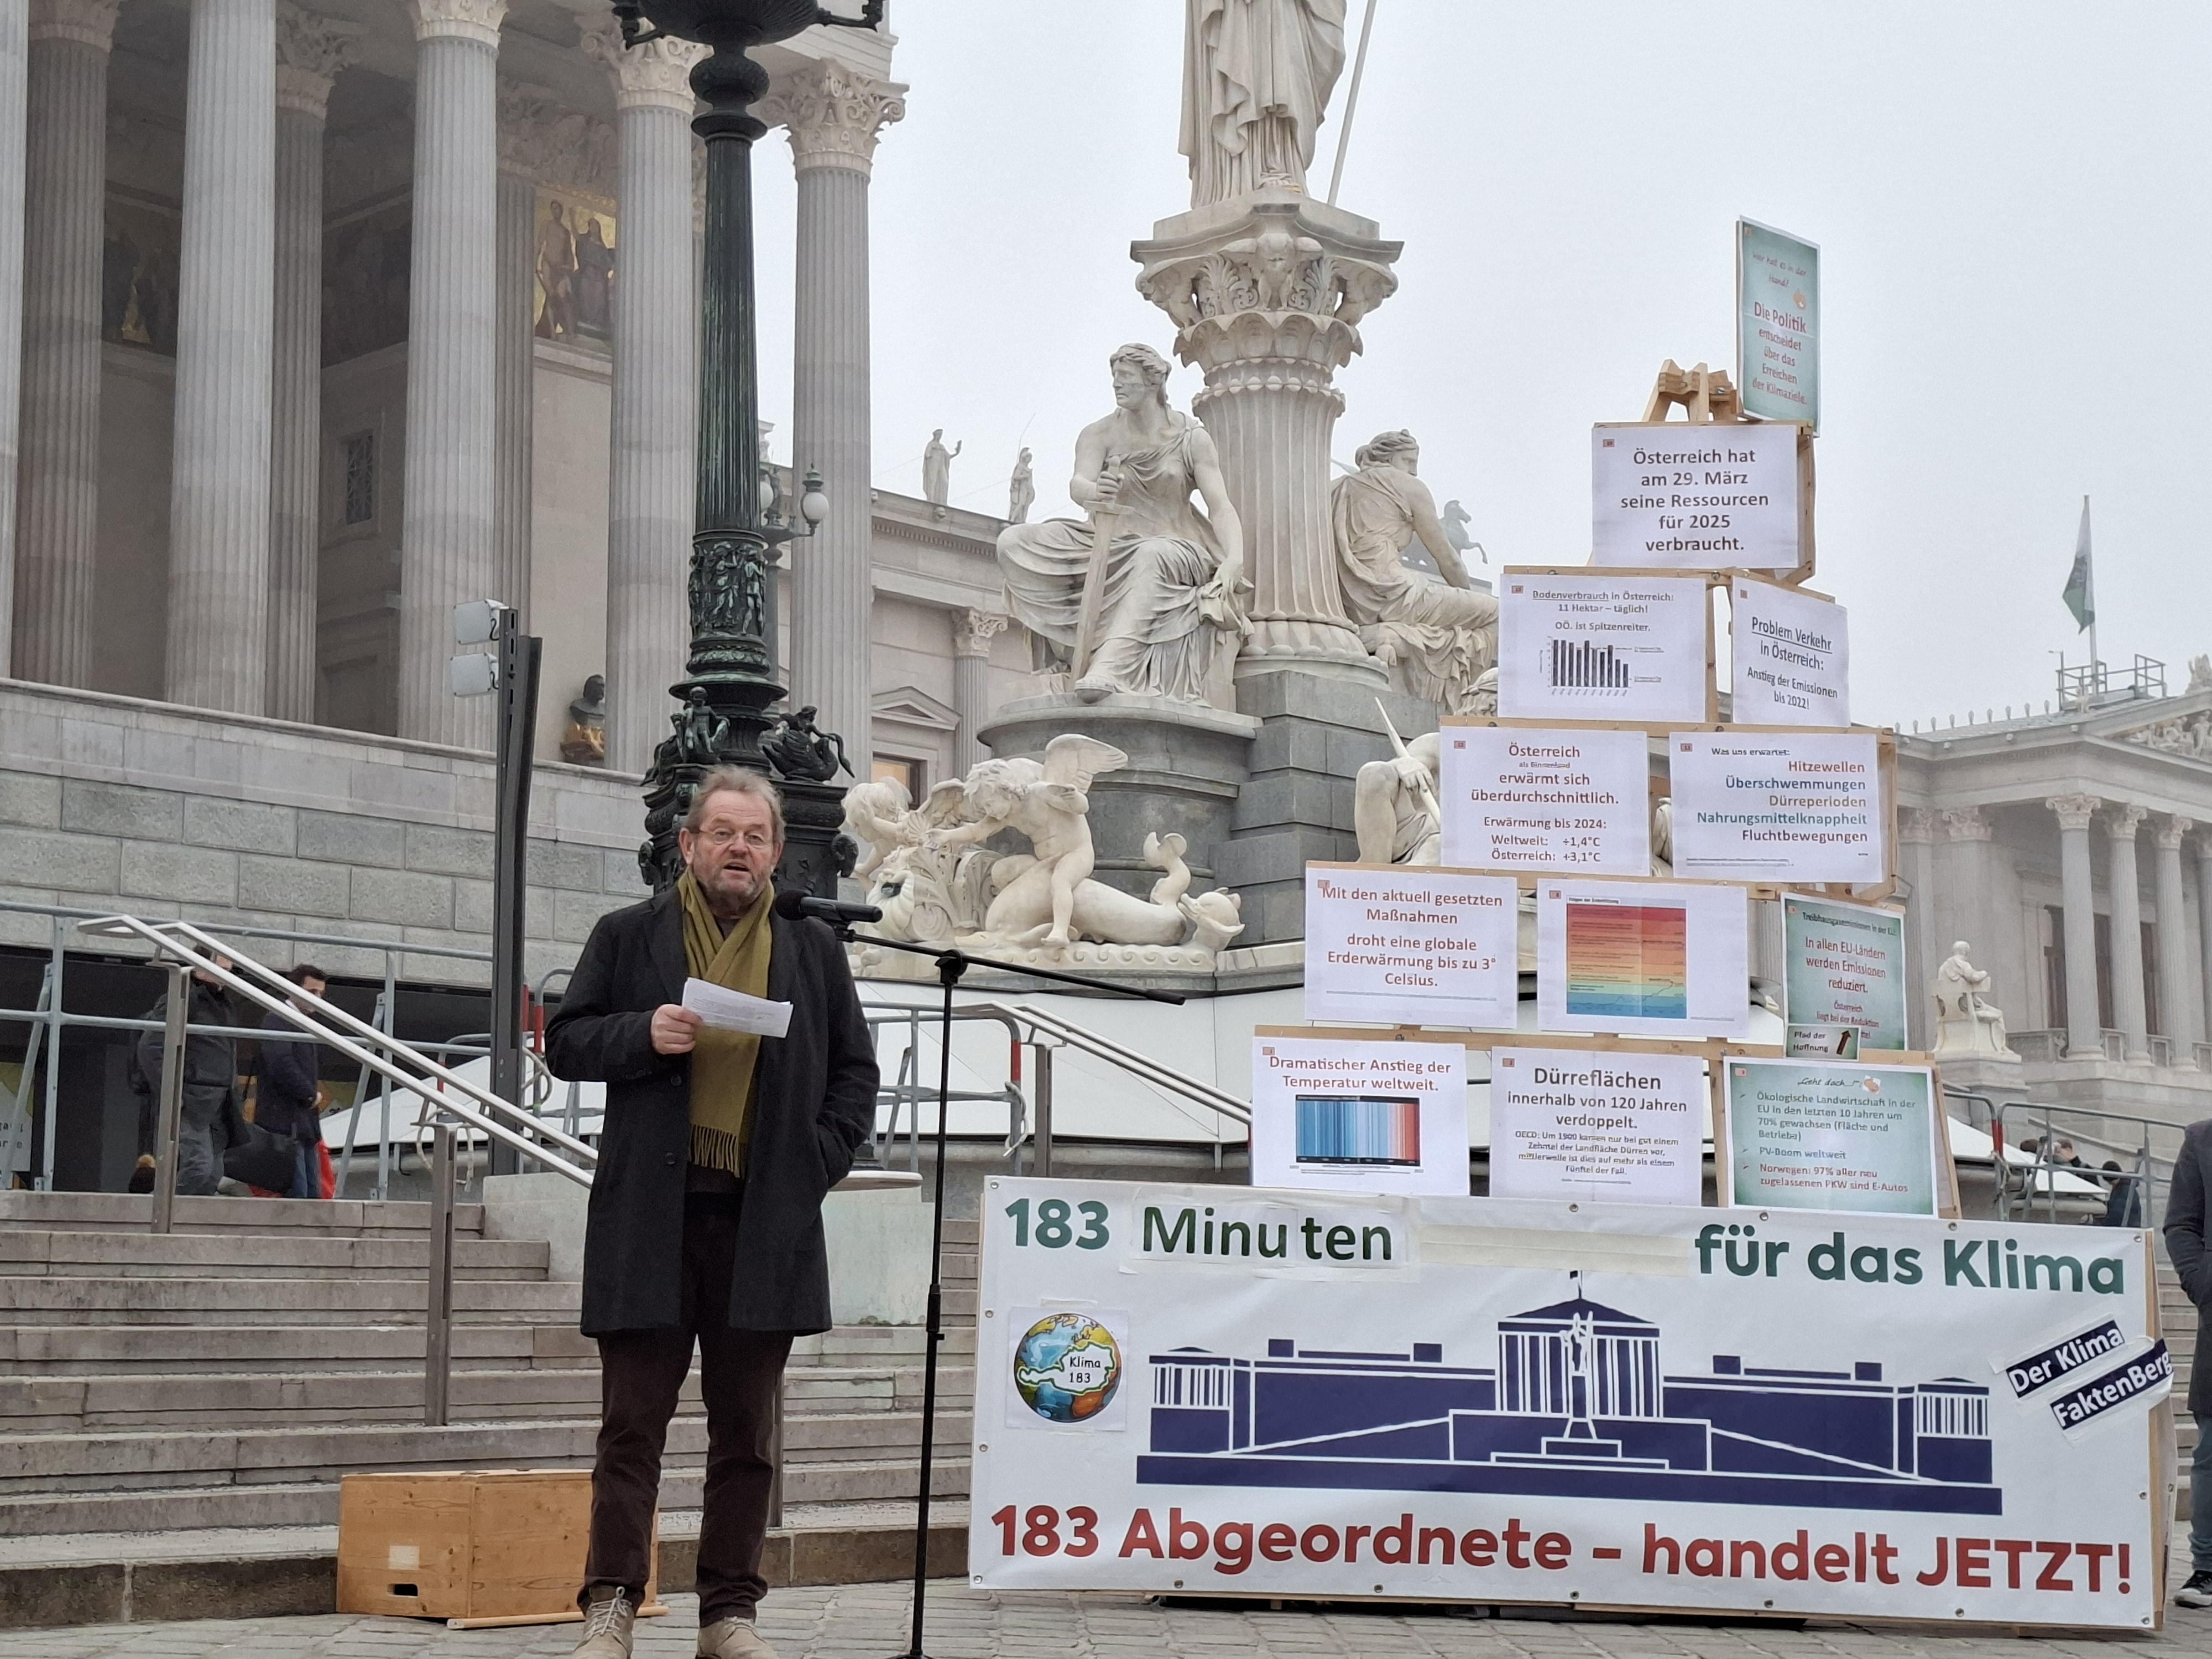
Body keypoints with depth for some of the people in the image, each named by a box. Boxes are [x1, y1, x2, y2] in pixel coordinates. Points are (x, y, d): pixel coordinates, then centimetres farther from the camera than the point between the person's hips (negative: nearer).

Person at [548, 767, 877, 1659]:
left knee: (745, 1427, 7)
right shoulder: (628, 937, 7)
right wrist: (643, 1035, -11)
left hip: (766, 1220, 2)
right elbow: (565, 1043, 7)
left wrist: (817, 1165, 2)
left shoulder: (813, 950, 12)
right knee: (633, 1422, -1)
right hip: (650, 1214, -2)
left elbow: (855, 1073, 16)